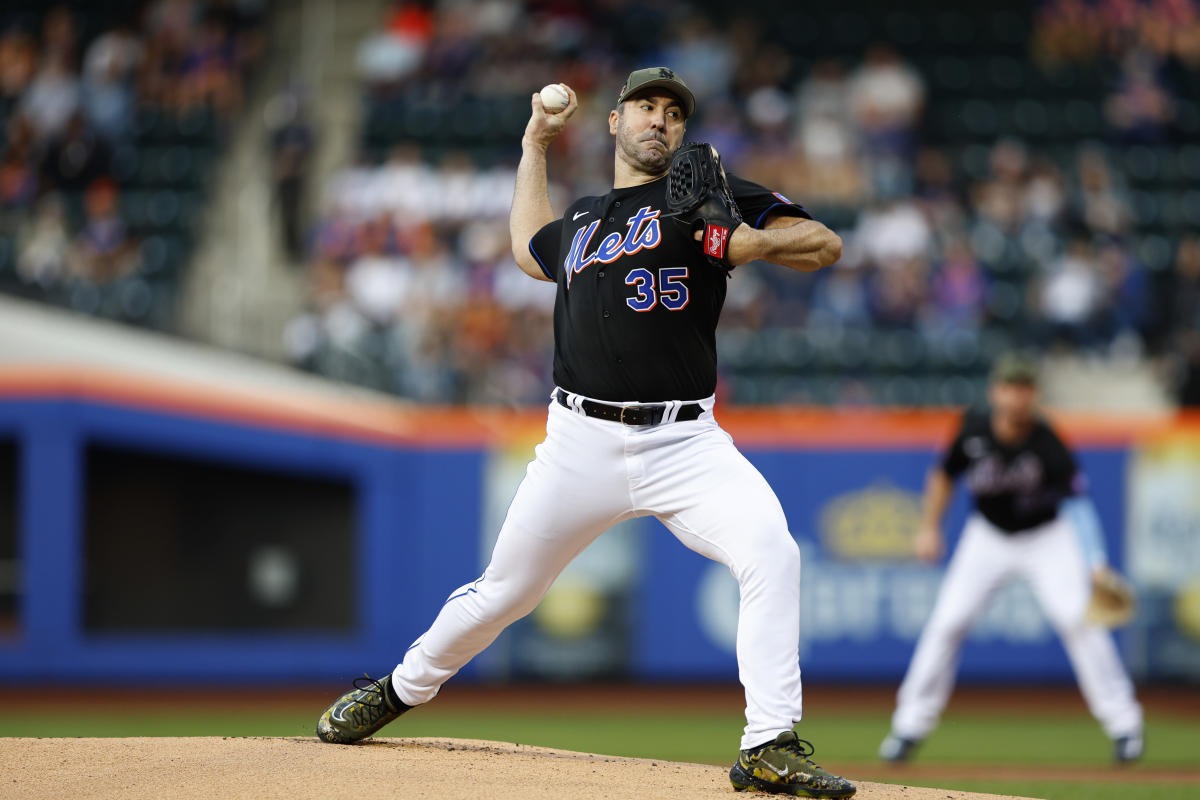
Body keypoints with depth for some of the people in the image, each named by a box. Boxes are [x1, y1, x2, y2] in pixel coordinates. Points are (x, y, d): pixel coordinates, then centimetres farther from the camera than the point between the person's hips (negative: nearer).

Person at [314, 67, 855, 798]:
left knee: (772, 553, -27)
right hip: (583, 444, 3)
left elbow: (826, 245, -1)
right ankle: (404, 688, 37)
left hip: (684, 444, -3)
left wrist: (756, 243, -20)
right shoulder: (580, 222, 18)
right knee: (504, 591, 11)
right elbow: (531, 251, 41)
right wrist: (535, 147, 37)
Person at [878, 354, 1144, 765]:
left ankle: (1124, 725, -7)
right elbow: (945, 474, 3)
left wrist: (1095, 565, -50)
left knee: (1079, 618, -19)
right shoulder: (974, 430, -17)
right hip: (988, 537, 3)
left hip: (1046, 537, -3)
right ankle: (911, 725, 8)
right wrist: (929, 527, 1)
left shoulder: (1047, 445, -28)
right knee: (947, 621, -6)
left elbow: (1078, 503, -37)